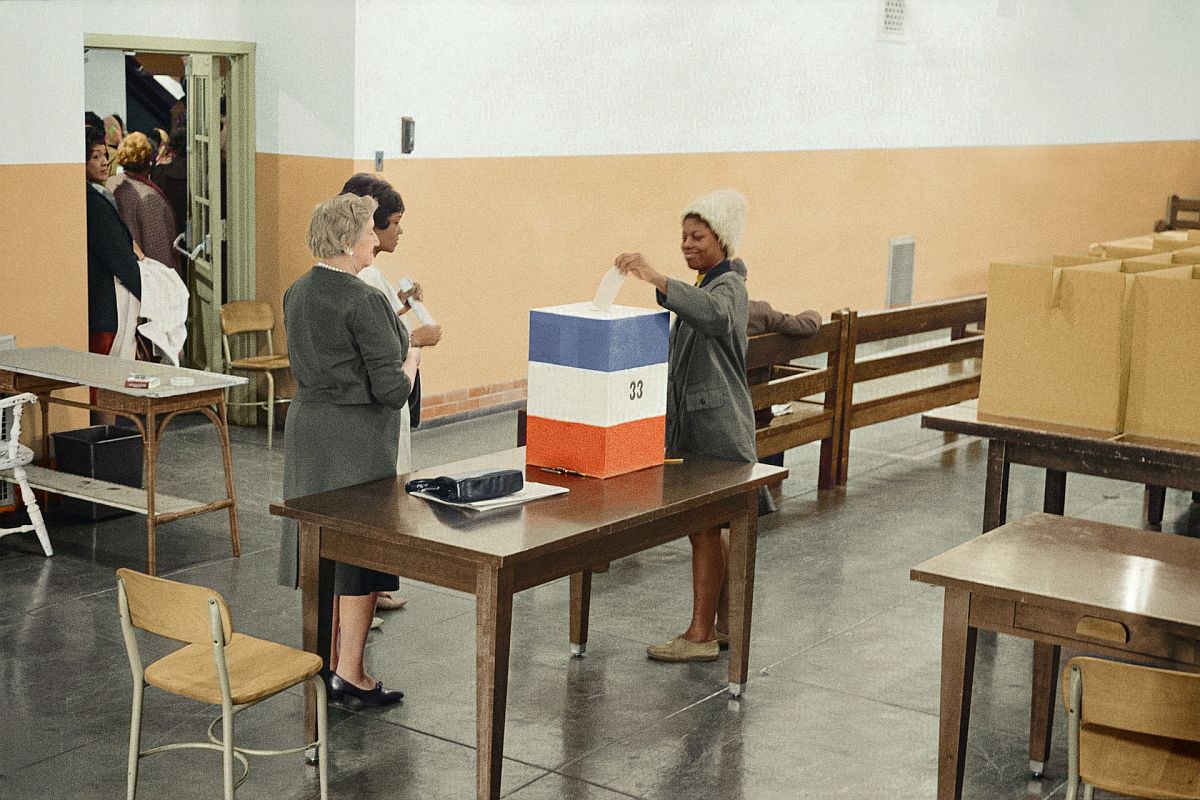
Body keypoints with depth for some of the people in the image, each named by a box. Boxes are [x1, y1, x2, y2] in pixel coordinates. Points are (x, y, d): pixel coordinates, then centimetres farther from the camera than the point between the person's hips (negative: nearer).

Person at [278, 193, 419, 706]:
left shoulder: (296, 294, 7)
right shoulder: (364, 303, -19)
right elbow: (392, 391, -21)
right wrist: (410, 360, 0)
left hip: (306, 424, 8)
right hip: (356, 435, -8)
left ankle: (327, 662, 24)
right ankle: (350, 675, 7)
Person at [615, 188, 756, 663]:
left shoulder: (729, 286, -12)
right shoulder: (702, 286, 17)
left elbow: (714, 316, -38)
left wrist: (656, 280, -47)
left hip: (717, 430, -9)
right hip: (692, 424, 9)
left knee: (703, 529, -6)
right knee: (710, 529, 14)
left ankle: (700, 634, 0)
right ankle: (723, 624, 22)